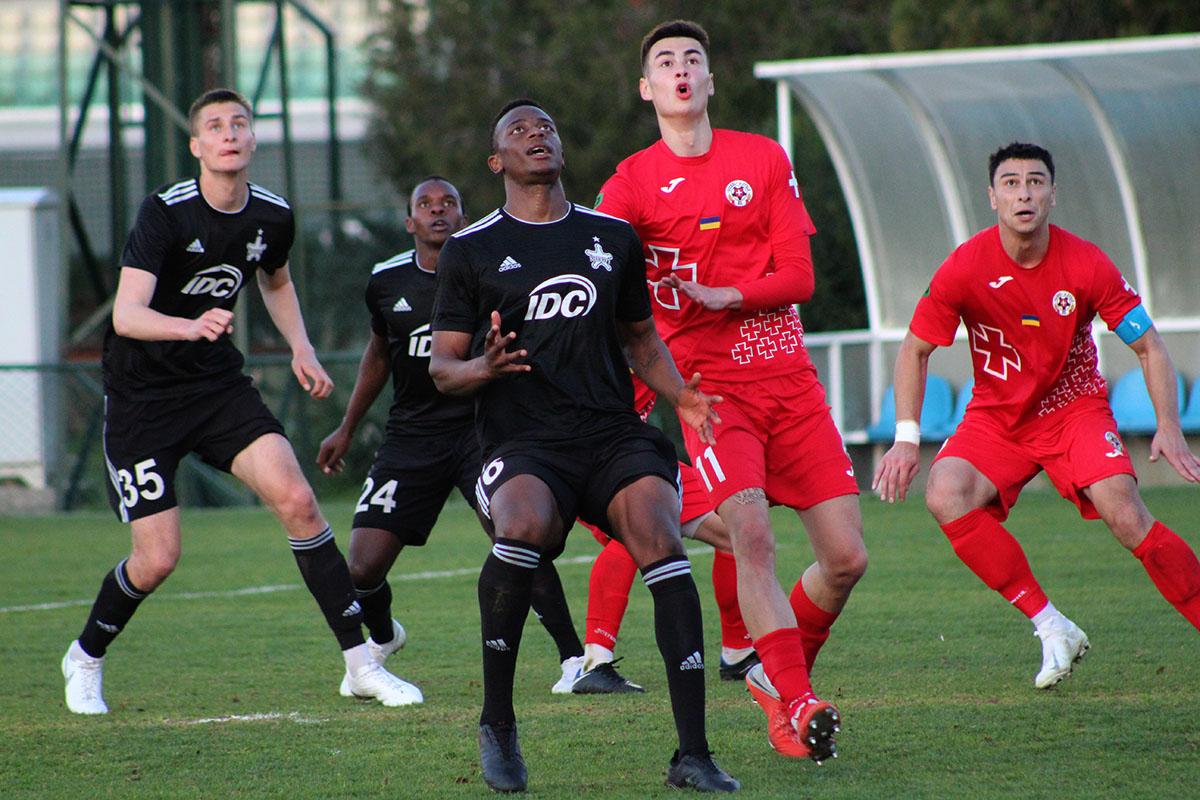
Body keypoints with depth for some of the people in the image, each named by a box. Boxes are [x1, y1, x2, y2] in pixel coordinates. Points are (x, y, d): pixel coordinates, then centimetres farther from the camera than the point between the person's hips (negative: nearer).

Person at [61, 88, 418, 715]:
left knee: (296, 500, -16)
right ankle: (85, 659, 21)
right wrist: (190, 325, -50)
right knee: (158, 558, -8)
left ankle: (361, 663, -10)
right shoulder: (165, 213, -20)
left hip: (218, 383, 4)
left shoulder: (273, 217, -2)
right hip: (142, 396, -4)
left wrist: (300, 347, 8)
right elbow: (126, 314, -31)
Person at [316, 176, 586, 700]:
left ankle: (573, 657, -15)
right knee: (364, 568, -3)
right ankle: (382, 639, 31)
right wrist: (347, 429, 26)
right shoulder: (387, 281, 5)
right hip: (412, 436, 3)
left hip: (481, 426, -3)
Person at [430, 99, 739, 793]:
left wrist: (682, 396, 8)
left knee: (663, 545, -25)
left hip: (613, 435, 3)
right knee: (524, 528, -35)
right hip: (523, 443, -3)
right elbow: (443, 366, 8)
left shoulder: (613, 238, 17)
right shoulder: (471, 251, 8)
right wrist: (484, 368, -15)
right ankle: (498, 723, -15)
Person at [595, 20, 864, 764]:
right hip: (709, 387, -3)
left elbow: (799, 276, 2)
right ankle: (795, 706, -20)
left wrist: (725, 296, -15)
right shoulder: (632, 183, 2)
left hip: (790, 381, 3)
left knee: (846, 558, -3)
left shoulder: (764, 159, 7)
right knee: (752, 535, -24)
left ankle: (780, 671, 22)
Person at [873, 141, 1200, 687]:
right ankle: (1051, 628, -23)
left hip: (1074, 406, -1)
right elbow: (915, 350, -2)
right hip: (996, 414, 1)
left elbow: (1149, 347, -5)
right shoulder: (966, 268, -14)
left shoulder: (1086, 264, -14)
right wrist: (906, 438, -12)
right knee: (945, 495, -27)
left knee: (1125, 515, -26)